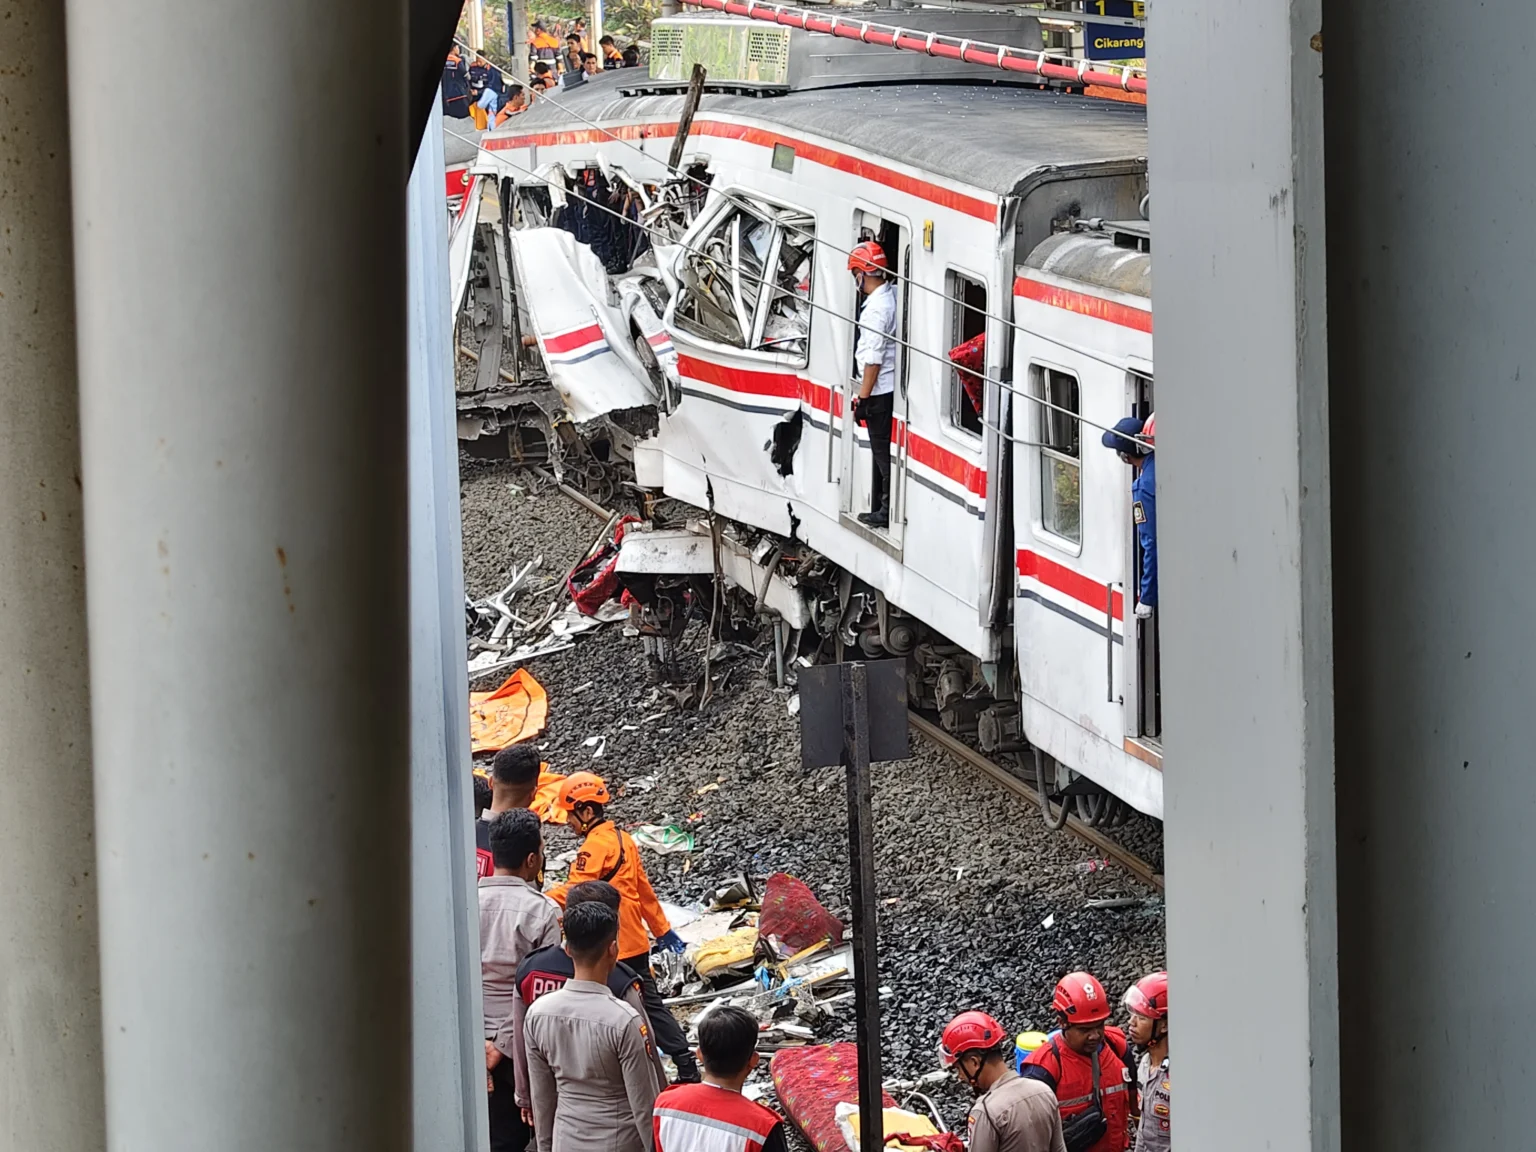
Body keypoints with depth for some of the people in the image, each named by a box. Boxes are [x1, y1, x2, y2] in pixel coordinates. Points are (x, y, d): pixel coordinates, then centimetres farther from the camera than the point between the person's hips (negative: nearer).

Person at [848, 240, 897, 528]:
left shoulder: (876, 309, -21)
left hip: (880, 390, -9)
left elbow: (873, 360, -21)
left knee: (882, 450, -2)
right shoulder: (892, 295, 7)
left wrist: (863, 398, -16)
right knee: (882, 449, 16)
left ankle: (888, 510, 2)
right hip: (891, 388, 9)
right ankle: (880, 507, 23)